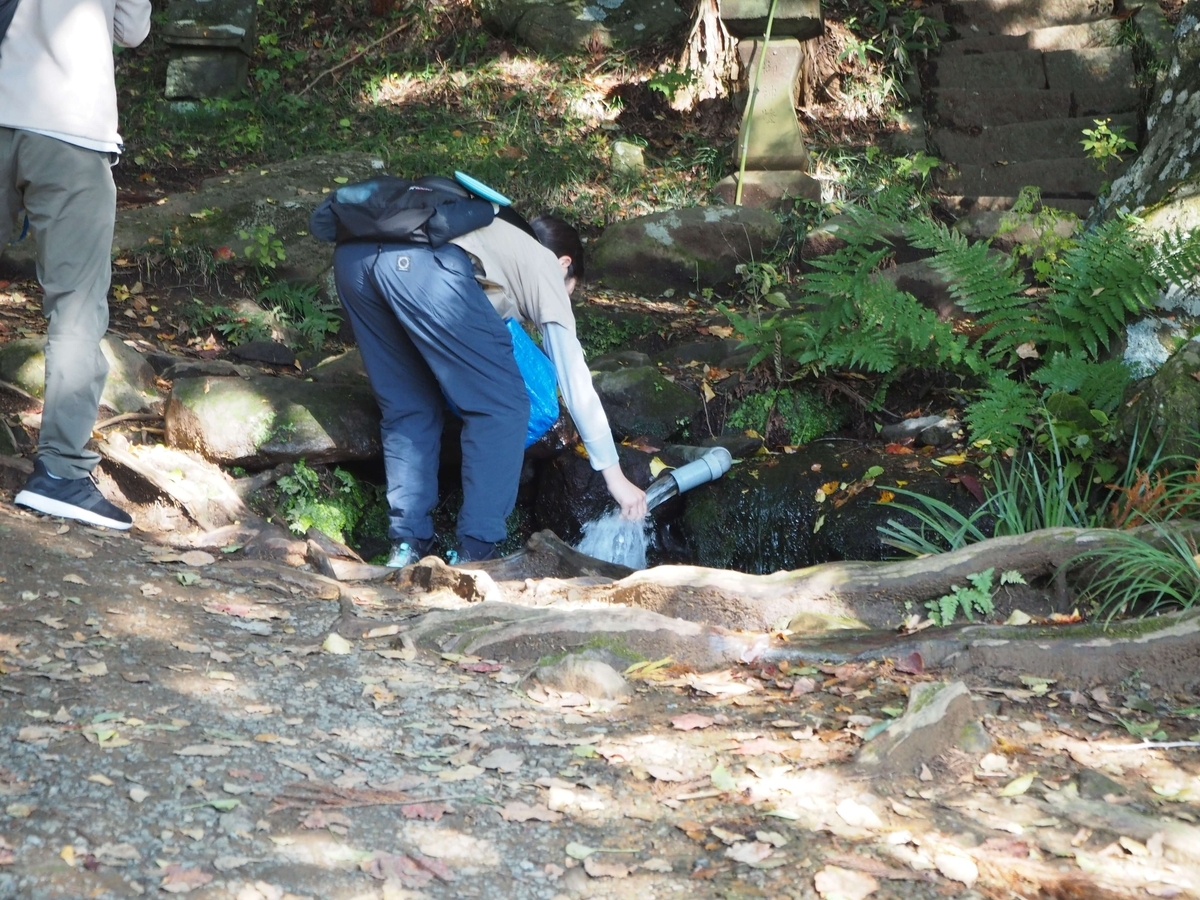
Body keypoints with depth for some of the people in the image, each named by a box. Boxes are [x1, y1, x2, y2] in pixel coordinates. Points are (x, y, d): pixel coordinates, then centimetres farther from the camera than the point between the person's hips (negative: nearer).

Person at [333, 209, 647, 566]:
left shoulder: (497, 236, 44)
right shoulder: (544, 263, 27)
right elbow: (574, 379, 23)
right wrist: (615, 476, 25)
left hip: (353, 254, 7)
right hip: (422, 265, -7)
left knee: (408, 408, 23)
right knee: (501, 407, 9)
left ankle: (407, 548, 19)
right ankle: (474, 553, 6)